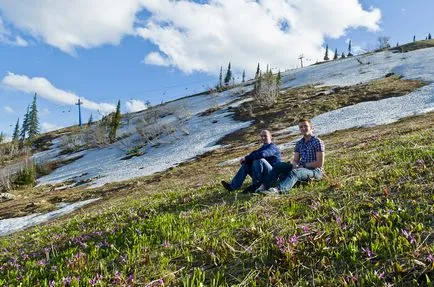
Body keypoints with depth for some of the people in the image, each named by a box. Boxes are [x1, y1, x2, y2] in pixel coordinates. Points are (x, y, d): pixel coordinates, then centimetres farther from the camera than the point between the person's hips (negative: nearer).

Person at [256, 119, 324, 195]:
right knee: (279, 165, -10)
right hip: (301, 168, 7)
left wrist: (303, 165, -13)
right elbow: (295, 160, 11)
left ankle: (278, 189, -63)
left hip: (315, 171, -7)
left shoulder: (318, 142, -8)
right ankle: (265, 186, -25)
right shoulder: (299, 143, 13)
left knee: (295, 172, -37)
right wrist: (294, 165, -12)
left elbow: (320, 163, -13)